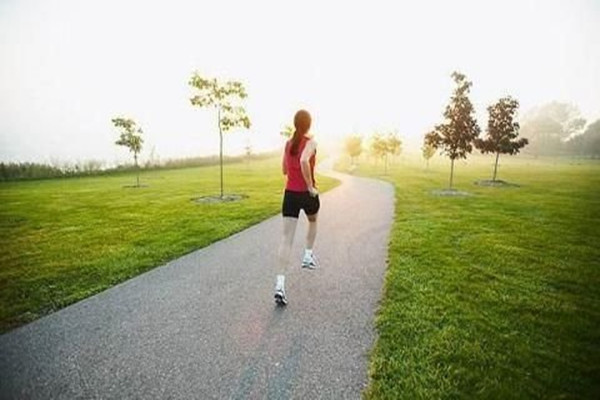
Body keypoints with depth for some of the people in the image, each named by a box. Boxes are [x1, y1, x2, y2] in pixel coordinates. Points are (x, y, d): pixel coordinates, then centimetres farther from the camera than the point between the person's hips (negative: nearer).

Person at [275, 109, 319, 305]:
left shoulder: (288, 144, 9)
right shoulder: (310, 142, -8)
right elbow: (304, 161, -28)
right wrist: (310, 186, -20)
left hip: (290, 194, 4)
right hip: (307, 194, -3)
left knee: (287, 238, -2)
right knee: (313, 221, 31)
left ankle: (280, 283, -10)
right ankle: (308, 255, 34)